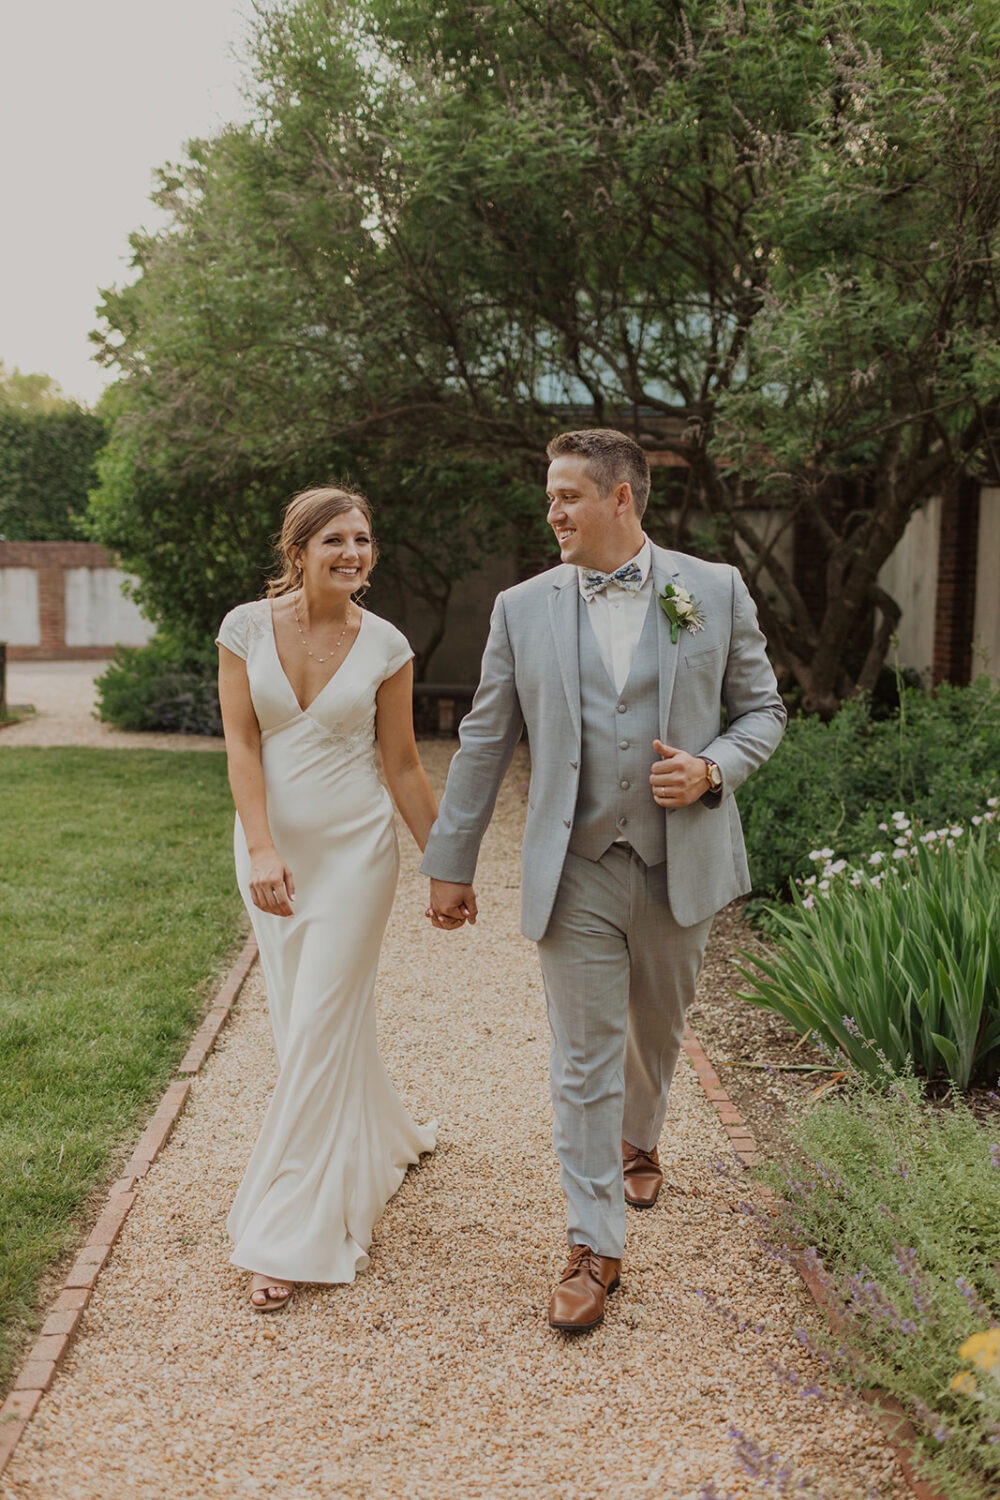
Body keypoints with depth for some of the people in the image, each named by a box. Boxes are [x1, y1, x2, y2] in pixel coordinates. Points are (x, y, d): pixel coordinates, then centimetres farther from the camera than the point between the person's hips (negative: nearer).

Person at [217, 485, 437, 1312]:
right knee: (307, 1019, 14)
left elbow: (403, 765, 1)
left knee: (320, 1029, -4)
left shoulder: (385, 646, -6)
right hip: (271, 847, 3)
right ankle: (388, 1141, 42)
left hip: (355, 848, -2)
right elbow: (241, 743, -8)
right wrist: (263, 851, -19)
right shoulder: (247, 627, -4)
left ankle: (292, 1237, 7)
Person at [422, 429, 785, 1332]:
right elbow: (484, 744, 4)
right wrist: (451, 864, 5)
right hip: (575, 873, -1)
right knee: (584, 1061, 1)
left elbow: (762, 709, 7)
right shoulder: (523, 608, 1)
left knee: (657, 1033, 20)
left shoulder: (716, 591, -1)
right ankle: (595, 1248, 13)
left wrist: (714, 768, -14)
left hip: (680, 867, 1)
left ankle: (638, 1141, 50)